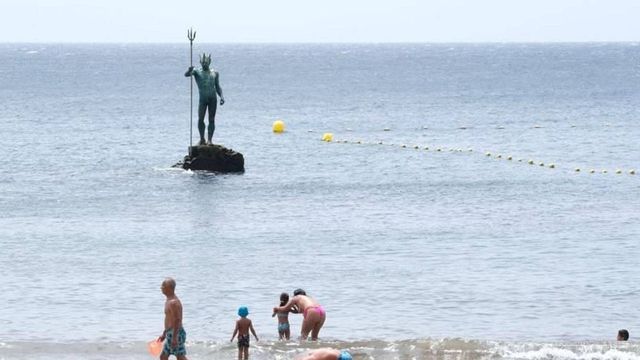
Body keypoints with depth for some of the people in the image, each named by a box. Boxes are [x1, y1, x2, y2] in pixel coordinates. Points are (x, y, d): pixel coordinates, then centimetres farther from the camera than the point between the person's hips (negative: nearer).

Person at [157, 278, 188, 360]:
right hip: (170, 334, 11)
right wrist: (164, 334, 27)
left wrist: (174, 338, -27)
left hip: (176, 334, -11)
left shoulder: (173, 302, -18)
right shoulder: (168, 301, 15)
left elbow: (177, 320, -24)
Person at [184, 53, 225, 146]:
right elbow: (186, 74, -10)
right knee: (200, 119, -10)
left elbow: (217, 87, 17)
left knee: (211, 120, -2)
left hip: (213, 99, 2)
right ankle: (202, 139, 3)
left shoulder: (215, 73, 14)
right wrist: (189, 70, -34)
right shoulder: (197, 72, 7)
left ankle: (210, 140, -1)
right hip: (203, 99, -2)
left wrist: (221, 96, 2)